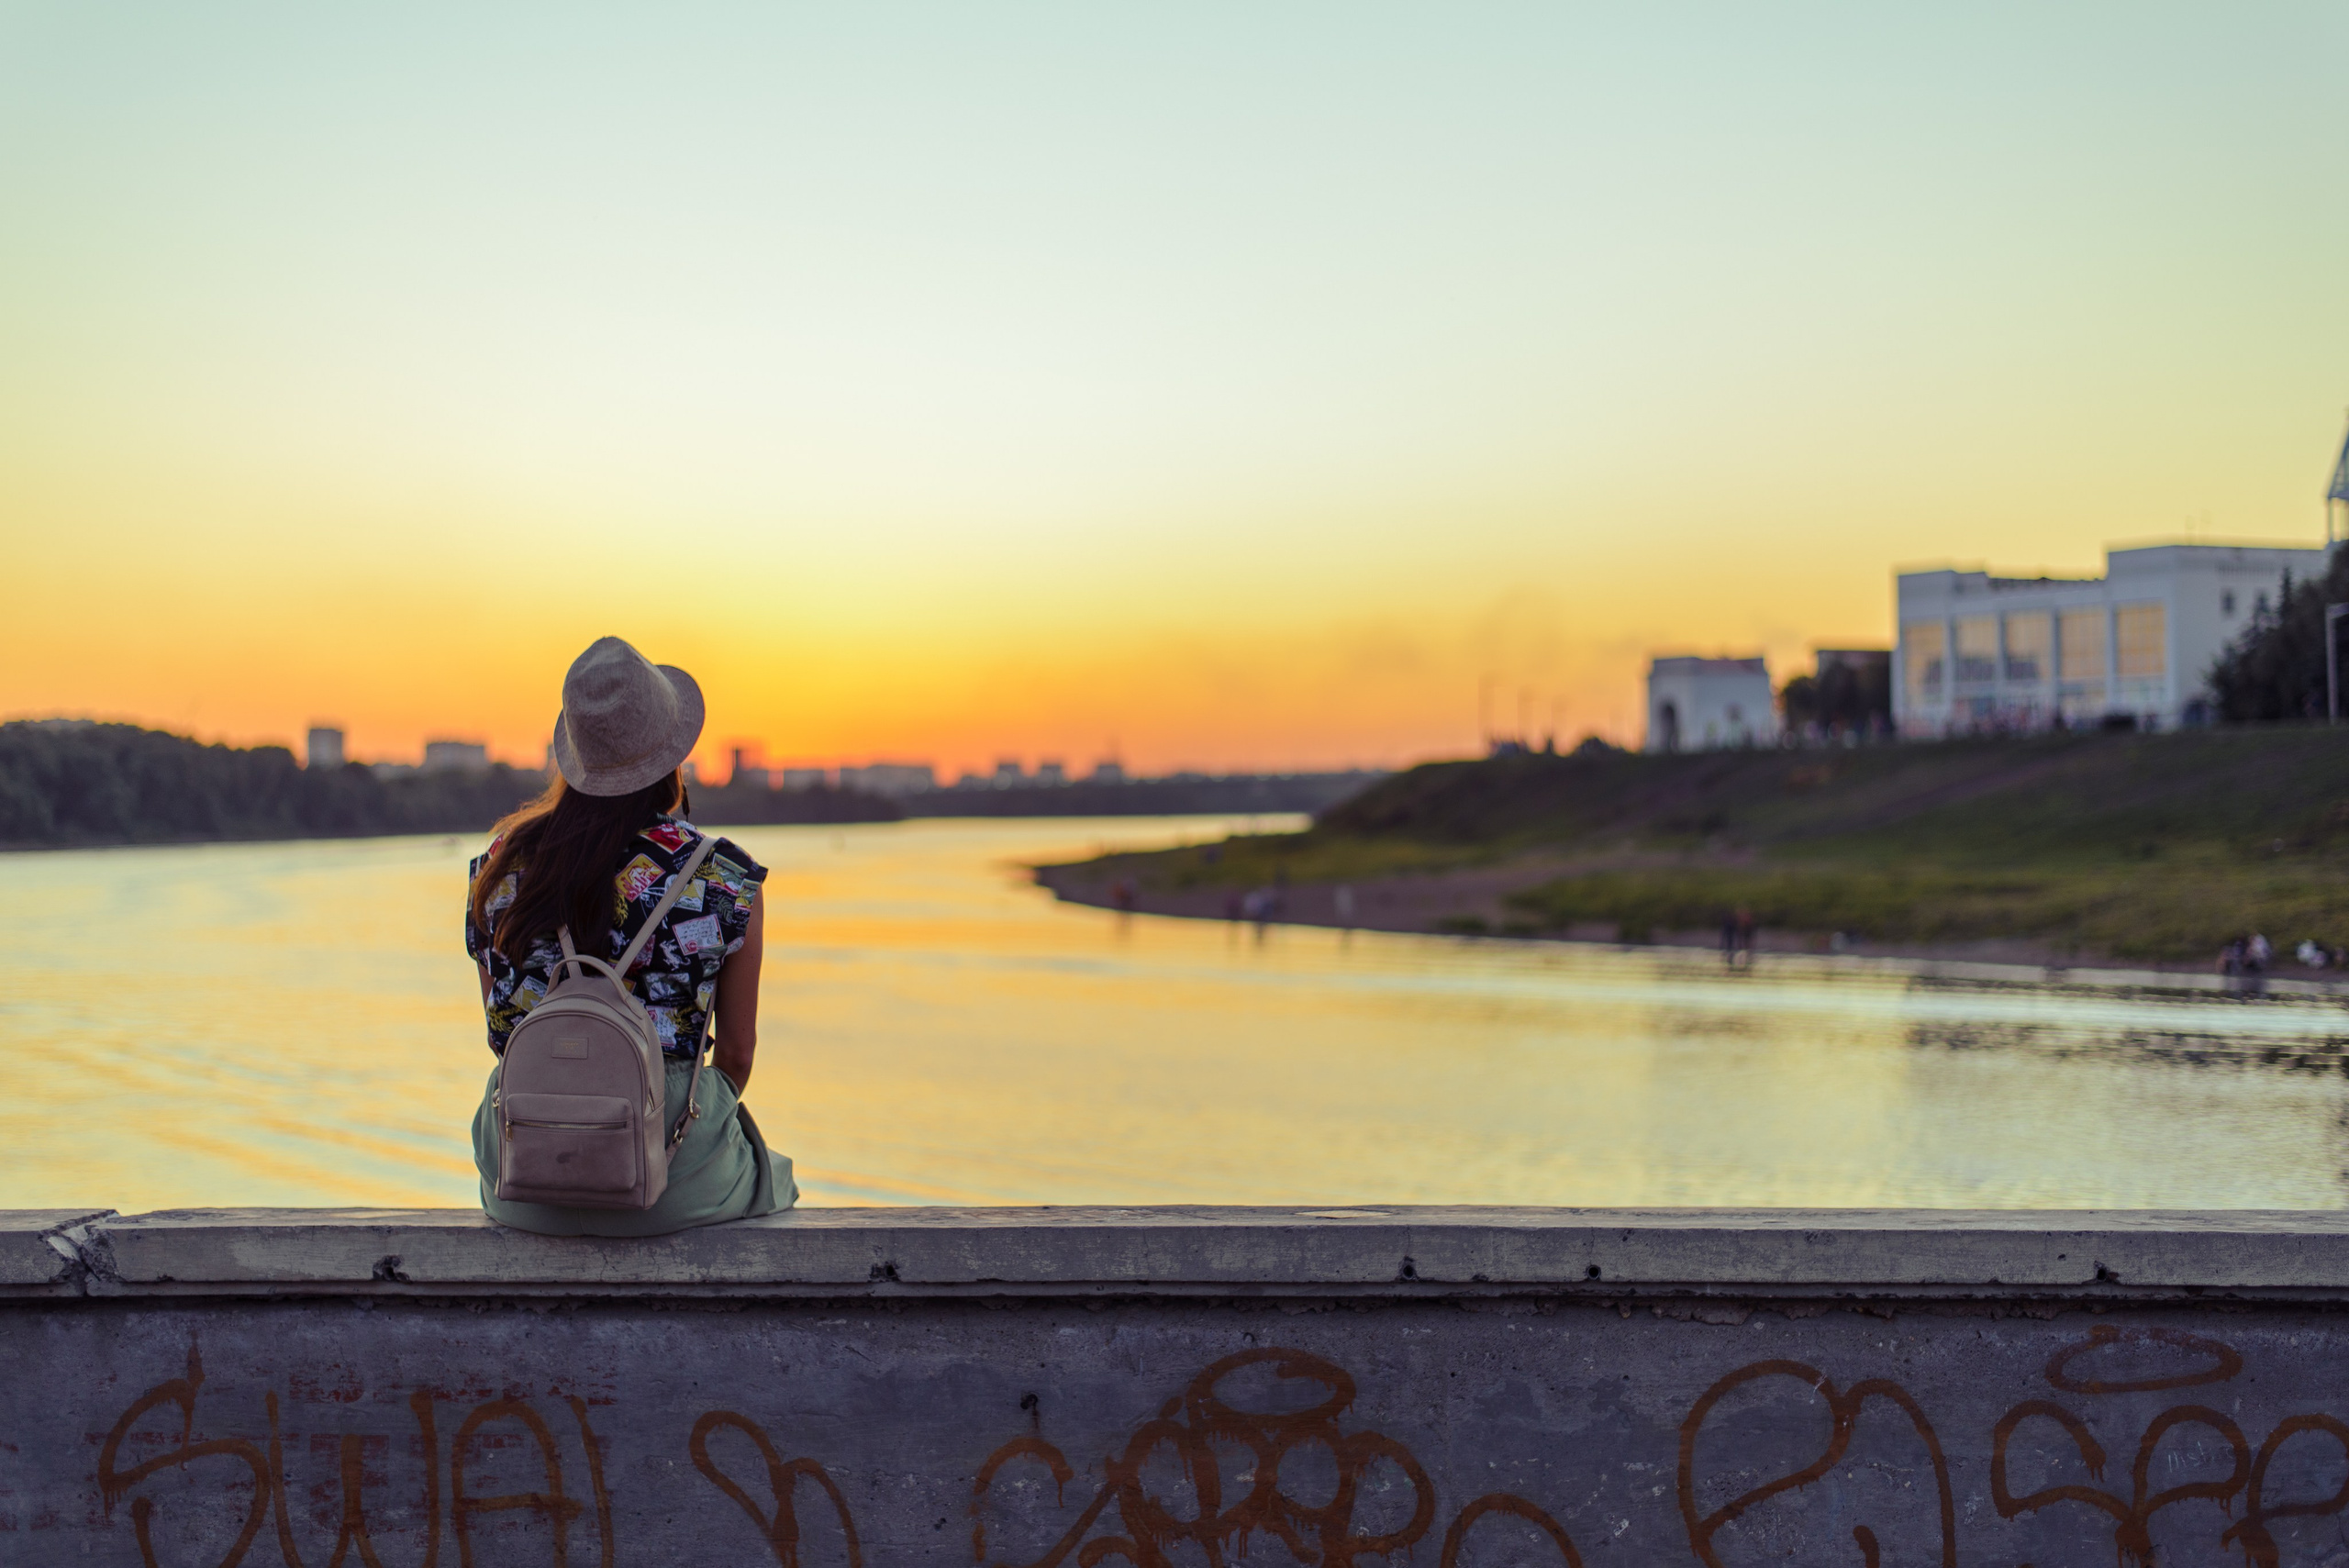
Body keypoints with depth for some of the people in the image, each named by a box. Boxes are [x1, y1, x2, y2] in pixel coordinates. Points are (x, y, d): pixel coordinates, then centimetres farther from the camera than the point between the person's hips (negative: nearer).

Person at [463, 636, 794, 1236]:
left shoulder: (499, 865, 0)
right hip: (672, 1189, -3)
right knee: (772, 1175, 33)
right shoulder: (725, 878, -9)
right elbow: (737, 1052, 1)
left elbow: (502, 1026, 10)